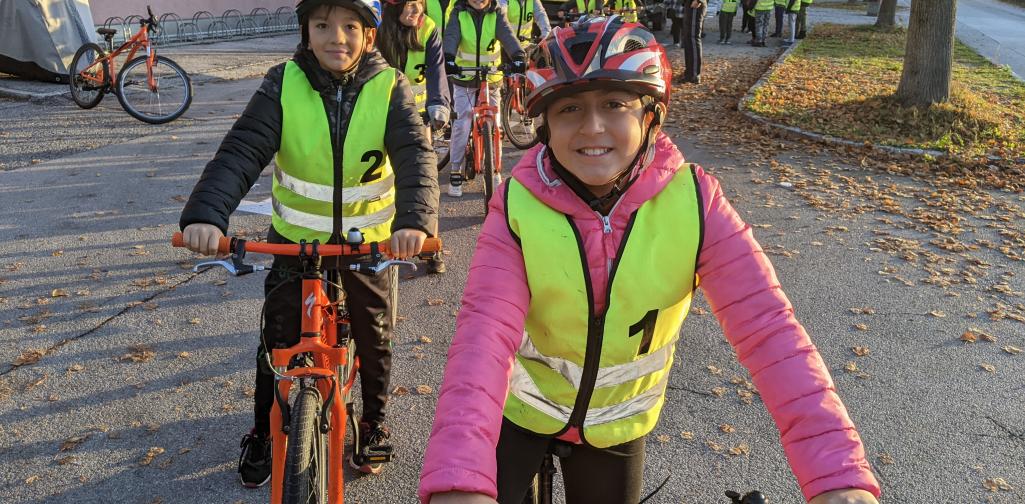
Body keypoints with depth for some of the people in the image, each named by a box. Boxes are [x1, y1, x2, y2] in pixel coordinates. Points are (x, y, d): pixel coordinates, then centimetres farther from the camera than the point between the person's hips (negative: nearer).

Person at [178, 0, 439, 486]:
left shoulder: (389, 88, -15)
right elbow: (242, 149, -25)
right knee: (277, 341, 7)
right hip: (295, 240, 0)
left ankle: (374, 423, 39)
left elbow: (416, 155, -27)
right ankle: (263, 433, 31)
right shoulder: (284, 83, -14)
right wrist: (206, 213, -43)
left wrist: (414, 219, -47)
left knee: (374, 339, 13)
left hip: (370, 242, 0)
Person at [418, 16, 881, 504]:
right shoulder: (518, 204, -23)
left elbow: (768, 328, -29)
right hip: (521, 406, -1)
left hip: (617, 420, 2)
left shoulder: (693, 203, -22)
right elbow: (485, 330, -34)